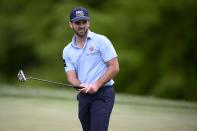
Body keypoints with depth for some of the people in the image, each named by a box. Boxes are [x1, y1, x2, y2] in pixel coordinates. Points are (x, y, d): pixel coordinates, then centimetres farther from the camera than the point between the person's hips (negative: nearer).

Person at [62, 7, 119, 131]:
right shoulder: (67, 50, 9)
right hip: (83, 96, 5)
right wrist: (81, 86, -20)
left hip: (103, 94, -5)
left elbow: (114, 67, -7)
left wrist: (96, 85, -18)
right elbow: (71, 77, 3)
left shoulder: (101, 41, -4)